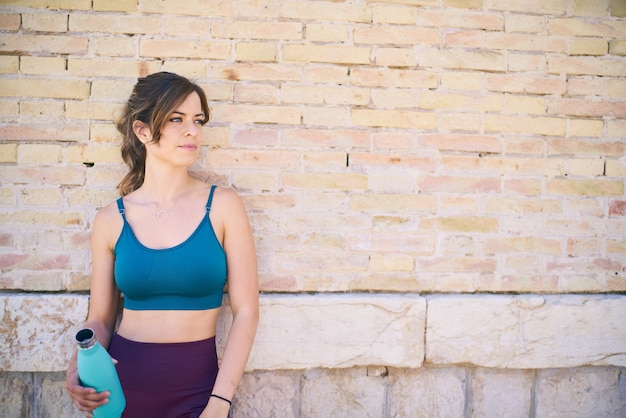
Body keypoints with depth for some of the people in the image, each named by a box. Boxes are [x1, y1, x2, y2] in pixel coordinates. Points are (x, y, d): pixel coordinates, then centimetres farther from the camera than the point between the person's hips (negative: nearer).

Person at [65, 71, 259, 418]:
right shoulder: (111, 220, -2)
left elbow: (246, 311, -8)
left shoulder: (223, 206, -7)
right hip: (122, 383, 2)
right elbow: (100, 319, 5)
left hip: (196, 384, -1)